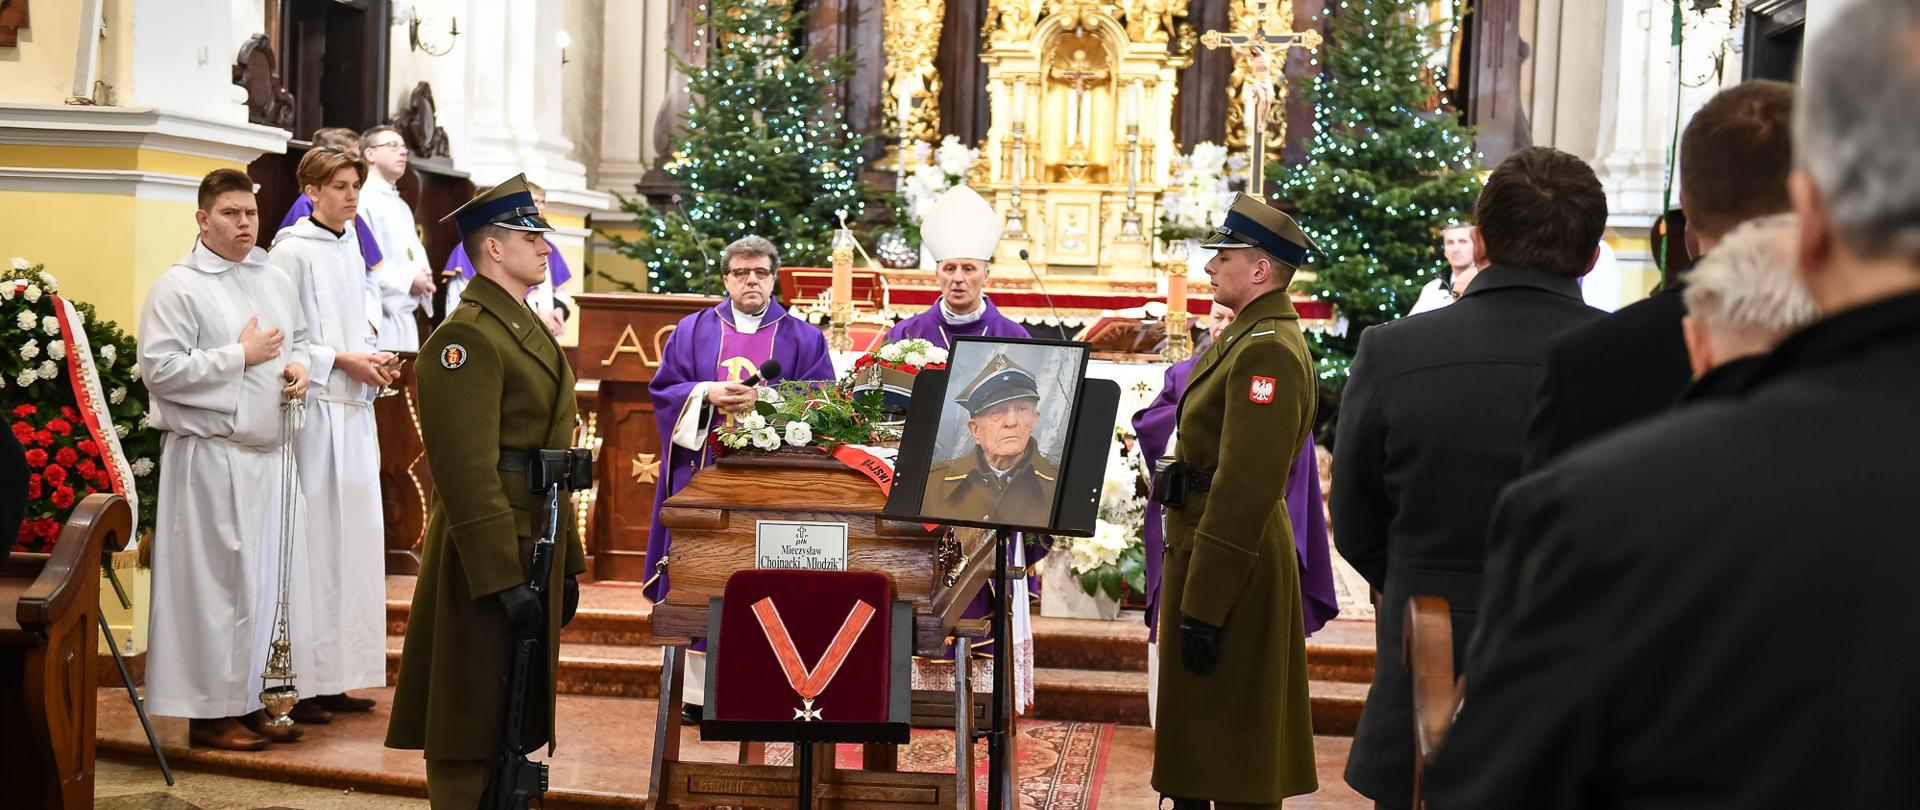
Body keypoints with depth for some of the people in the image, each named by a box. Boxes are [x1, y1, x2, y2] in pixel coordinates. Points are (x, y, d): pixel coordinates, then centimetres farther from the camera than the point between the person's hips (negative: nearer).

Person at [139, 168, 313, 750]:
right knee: (216, 582, -3)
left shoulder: (275, 280, 12)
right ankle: (209, 713, 7)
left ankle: (250, 699, 21)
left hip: (271, 452, 7)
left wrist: (299, 366, 3)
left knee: (267, 578, 10)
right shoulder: (178, 286, -8)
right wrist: (240, 356, -14)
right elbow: (159, 370, -14)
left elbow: (298, 340, 26)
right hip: (211, 456, -7)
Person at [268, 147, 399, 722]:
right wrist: (341, 360, -14)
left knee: (352, 540, 10)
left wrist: (372, 358, 5)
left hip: (354, 413, 8)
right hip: (314, 411, -8)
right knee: (313, 541, -6)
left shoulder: (350, 249, 16)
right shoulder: (291, 251, -8)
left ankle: (336, 675, 18)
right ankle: (300, 684, 0)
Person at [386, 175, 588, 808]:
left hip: (534, 547, 9)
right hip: (489, 558, -9)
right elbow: (466, 469, -22)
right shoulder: (466, 335, -15)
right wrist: (502, 582, -24)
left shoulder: (527, 328, 16)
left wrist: (566, 564, 18)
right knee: (472, 736, 0)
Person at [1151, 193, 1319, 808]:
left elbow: (1245, 489, -24)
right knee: (1200, 732, 19)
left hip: (1233, 559, -10)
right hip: (1204, 543, 10)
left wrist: (1203, 609, -24)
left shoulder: (1267, 351, -19)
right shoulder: (1252, 338, 14)